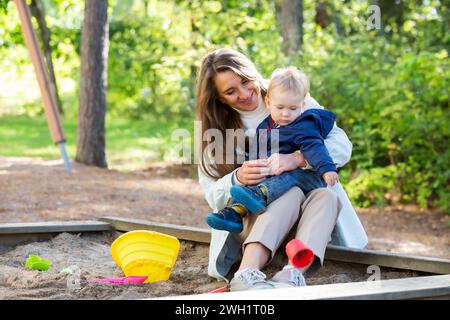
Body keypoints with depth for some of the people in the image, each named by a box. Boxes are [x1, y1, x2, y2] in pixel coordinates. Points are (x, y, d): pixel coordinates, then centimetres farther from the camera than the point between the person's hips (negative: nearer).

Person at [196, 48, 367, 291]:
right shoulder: (215, 129, 2)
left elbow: (342, 144, -11)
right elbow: (212, 194, -2)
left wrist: (297, 159, -29)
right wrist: (238, 179, -25)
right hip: (250, 220, -1)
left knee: (327, 195, -33)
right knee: (291, 190, -33)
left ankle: (291, 276, -55)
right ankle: (247, 274, -54)